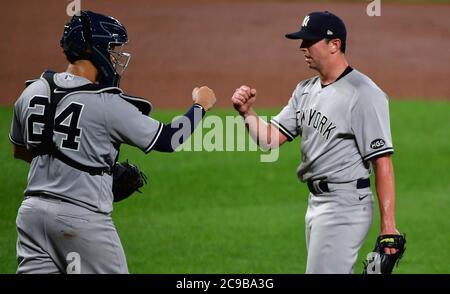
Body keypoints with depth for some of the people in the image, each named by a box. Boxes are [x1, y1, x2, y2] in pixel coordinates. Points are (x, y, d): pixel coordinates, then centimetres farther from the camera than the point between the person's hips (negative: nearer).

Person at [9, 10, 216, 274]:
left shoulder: (32, 92, 6)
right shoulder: (107, 105, -13)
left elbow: (20, 151, 20)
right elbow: (168, 140, -5)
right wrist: (200, 105, 10)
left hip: (33, 211, 6)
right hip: (82, 217, -6)